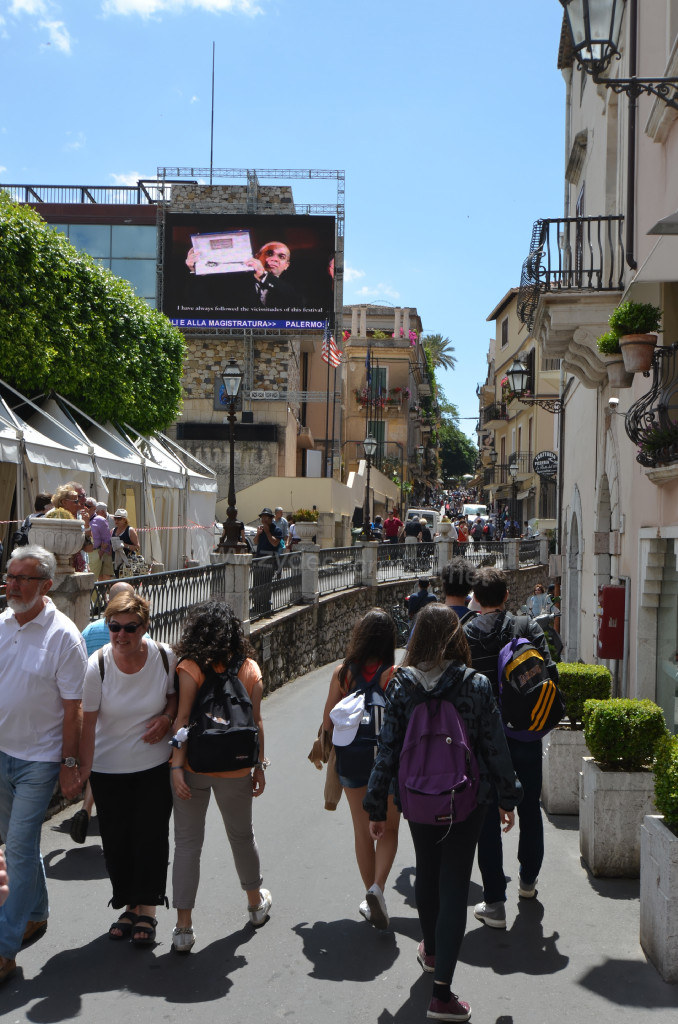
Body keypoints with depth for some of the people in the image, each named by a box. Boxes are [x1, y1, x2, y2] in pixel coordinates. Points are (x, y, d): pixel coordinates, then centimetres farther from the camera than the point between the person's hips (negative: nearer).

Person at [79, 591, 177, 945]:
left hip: (155, 765, 0)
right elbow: (87, 721, -14)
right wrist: (84, 767, -16)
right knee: (116, 840, 7)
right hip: (109, 768, 0)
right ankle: (129, 906, 28)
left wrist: (167, 717, -12)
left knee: (151, 836, 1)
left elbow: (176, 694, 8)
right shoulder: (97, 666, -16)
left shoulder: (164, 658, -11)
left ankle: (146, 909, 19)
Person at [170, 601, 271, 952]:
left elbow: (183, 720, -15)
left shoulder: (190, 668, -11)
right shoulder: (250, 669, -2)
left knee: (187, 842, 6)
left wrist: (177, 766, -12)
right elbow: (256, 722, 0)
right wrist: (259, 765, 8)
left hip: (194, 767, -2)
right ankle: (256, 903, 40)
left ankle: (183, 927, 7)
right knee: (241, 835, 22)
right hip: (235, 769, 3)